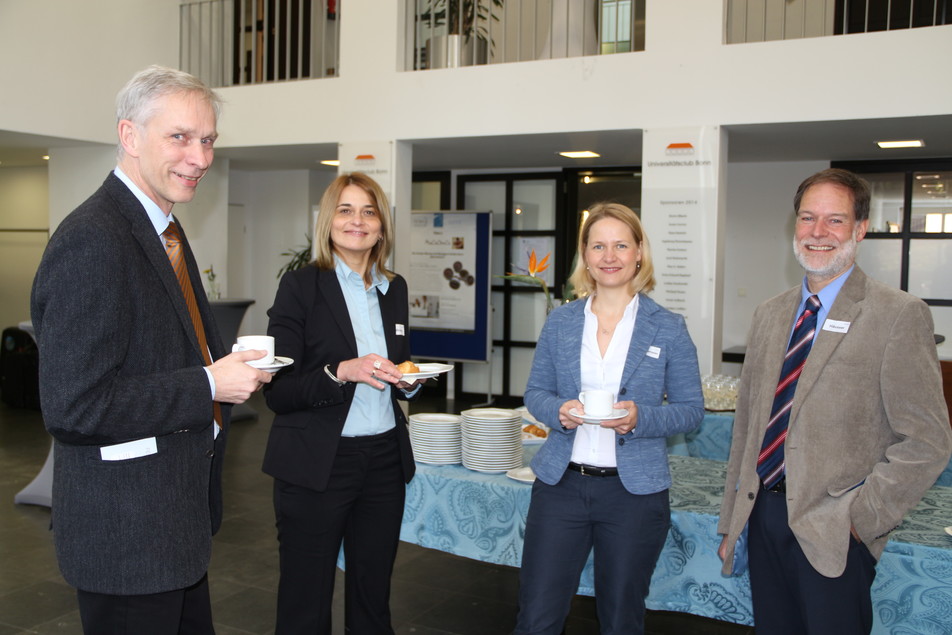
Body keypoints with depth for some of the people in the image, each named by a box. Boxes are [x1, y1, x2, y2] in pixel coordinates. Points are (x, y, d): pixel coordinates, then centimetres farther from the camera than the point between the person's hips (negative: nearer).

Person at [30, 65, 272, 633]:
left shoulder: (164, 230, 11)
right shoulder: (91, 242, -21)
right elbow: (73, 404, -25)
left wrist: (228, 362, 3)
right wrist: (208, 385, -20)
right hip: (127, 531, -10)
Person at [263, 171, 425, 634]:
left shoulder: (394, 288, 9)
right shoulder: (301, 285, -7)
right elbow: (278, 392, -11)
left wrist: (409, 381, -1)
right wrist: (341, 373, -25)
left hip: (384, 461, 5)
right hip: (316, 465, -4)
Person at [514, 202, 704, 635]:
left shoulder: (668, 329, -2)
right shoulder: (560, 322, 4)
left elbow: (691, 410, 0)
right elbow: (535, 392, 9)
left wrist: (640, 419, -19)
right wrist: (558, 412, -13)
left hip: (635, 490, -1)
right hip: (560, 483, 2)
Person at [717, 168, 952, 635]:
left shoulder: (899, 315, -8)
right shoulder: (769, 315, 11)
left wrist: (862, 517, -13)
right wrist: (731, 520, 12)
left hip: (832, 534, -5)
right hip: (763, 516, 5)